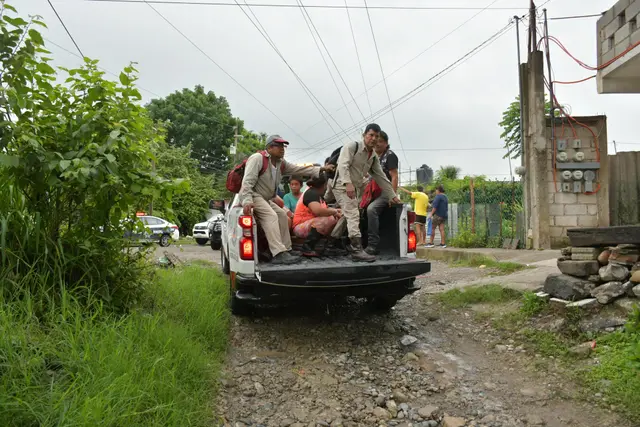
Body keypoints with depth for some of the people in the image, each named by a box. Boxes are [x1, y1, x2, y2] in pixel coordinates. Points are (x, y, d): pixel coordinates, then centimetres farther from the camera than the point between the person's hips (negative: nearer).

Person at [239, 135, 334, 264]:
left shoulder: (281, 163, 12)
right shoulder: (257, 158, -16)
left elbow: (299, 169, 8)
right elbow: (247, 181, -24)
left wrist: (322, 169, 0)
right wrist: (247, 201, -37)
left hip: (266, 199, 10)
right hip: (252, 196, -10)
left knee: (282, 214, 3)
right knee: (271, 216, -27)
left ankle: (286, 250, 4)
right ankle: (279, 253, -38)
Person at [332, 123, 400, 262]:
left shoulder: (374, 157, 15)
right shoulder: (352, 146, -8)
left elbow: (380, 176, 19)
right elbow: (343, 165, -21)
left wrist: (392, 195, 17)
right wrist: (348, 183, -35)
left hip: (356, 189, 9)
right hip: (342, 186, -9)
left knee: (353, 216, 13)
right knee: (353, 215, -20)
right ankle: (357, 249, -28)